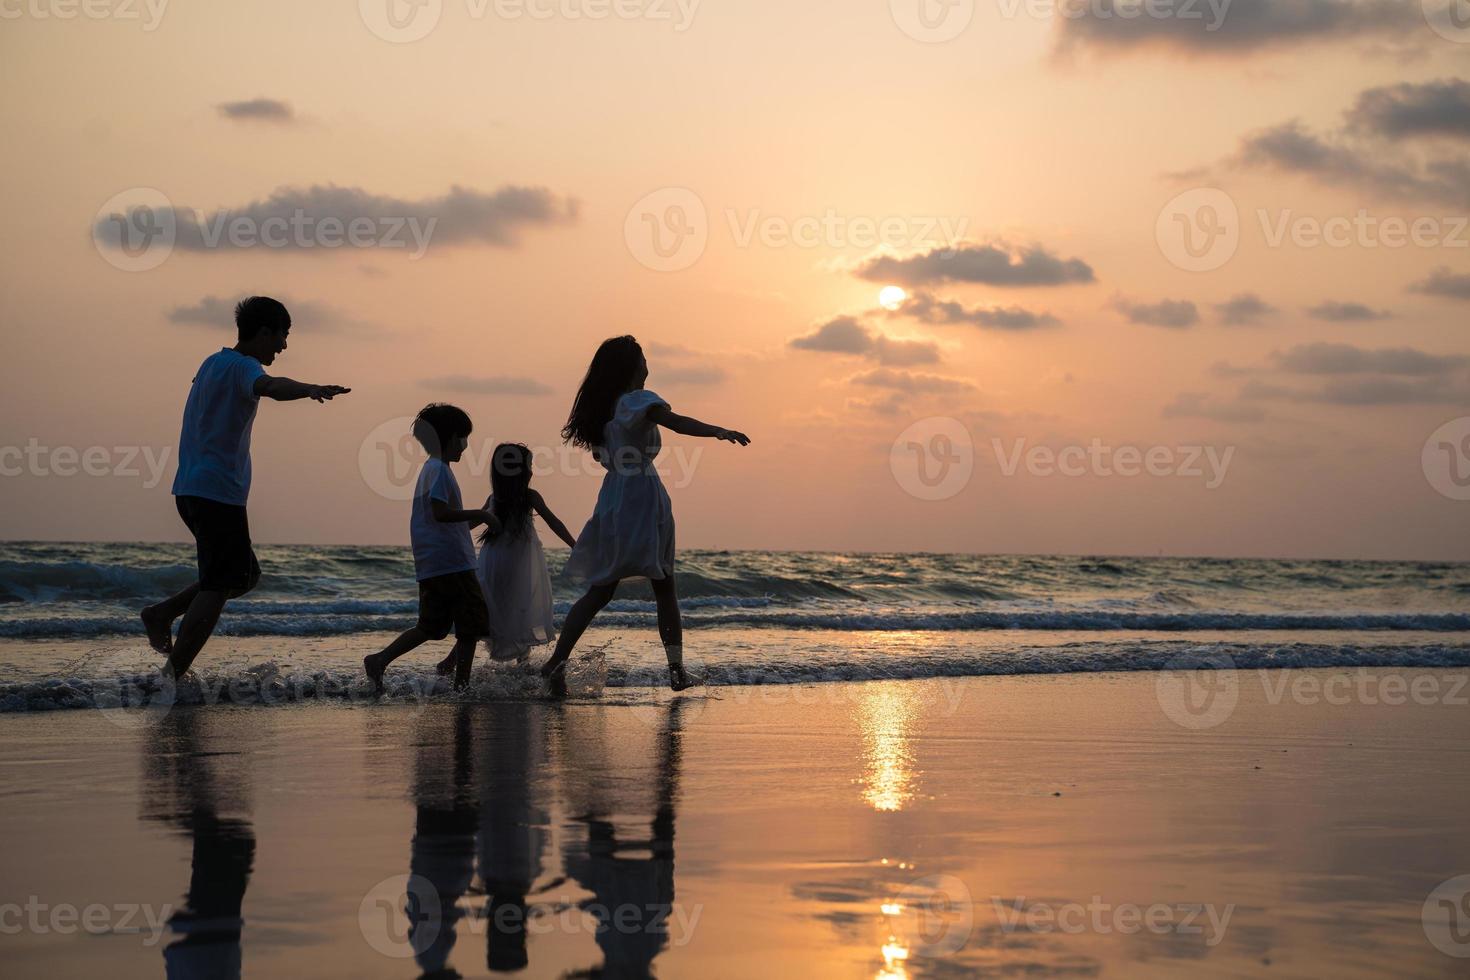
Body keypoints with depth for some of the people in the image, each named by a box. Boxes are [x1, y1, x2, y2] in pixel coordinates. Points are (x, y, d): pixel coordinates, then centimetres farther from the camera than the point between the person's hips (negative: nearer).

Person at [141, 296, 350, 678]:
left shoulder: (213, 362, 18)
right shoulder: (243, 367, -12)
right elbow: (270, 387, -36)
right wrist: (310, 389, -54)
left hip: (192, 488, 10)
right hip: (219, 492, -10)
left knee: (246, 575, 18)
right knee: (218, 587, -8)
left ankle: (162, 612, 11)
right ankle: (172, 677, -11)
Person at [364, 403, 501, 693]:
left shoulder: (431, 468, 20)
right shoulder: (439, 470, -12)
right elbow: (440, 513, -24)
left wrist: (476, 519, 21)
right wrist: (481, 514, -16)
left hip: (432, 566, 10)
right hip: (452, 563, -10)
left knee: (430, 627, 14)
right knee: (473, 626, -2)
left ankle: (378, 661, 6)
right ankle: (461, 685, 0)